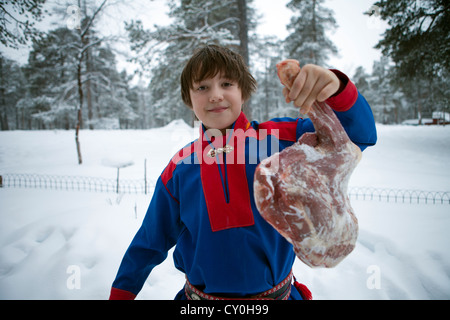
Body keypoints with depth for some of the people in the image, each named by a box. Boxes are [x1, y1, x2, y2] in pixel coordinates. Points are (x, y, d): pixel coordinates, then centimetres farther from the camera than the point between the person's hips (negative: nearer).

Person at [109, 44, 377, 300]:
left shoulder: (280, 138, -10)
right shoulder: (179, 169, -6)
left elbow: (359, 134, -14)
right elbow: (151, 241, 5)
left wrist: (336, 87, -33)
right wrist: (121, 291, 9)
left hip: (277, 292, 0)